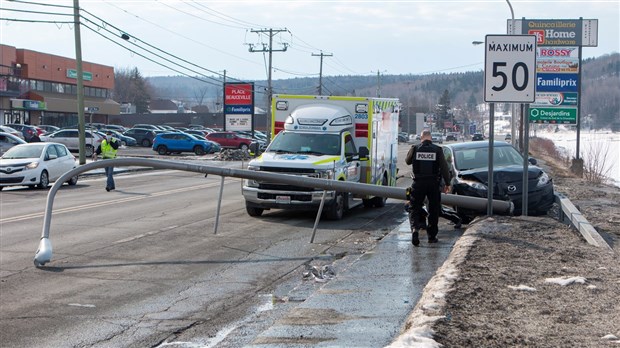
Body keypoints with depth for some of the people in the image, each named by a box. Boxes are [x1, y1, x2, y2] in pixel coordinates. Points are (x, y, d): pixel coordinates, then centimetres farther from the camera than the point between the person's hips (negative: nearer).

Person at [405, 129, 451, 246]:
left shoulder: (415, 149, -4)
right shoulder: (437, 150, -4)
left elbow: (407, 161, 13)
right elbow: (444, 168, -4)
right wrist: (447, 183, 3)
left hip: (418, 183, 0)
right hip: (434, 184, 0)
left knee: (415, 208, 6)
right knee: (434, 210, 12)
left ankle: (415, 228, -18)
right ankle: (432, 236, 16)